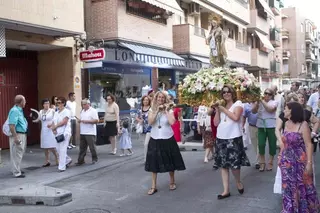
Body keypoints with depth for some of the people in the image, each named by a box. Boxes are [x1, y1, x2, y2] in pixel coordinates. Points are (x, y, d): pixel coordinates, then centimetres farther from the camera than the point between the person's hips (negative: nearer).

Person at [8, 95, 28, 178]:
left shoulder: (19, 110, 11)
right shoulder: (14, 111, -19)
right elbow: (12, 125, -24)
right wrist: (15, 137, -26)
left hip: (22, 135, 10)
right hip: (17, 135, -10)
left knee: (20, 153, 18)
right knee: (16, 154, -2)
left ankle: (17, 169, 30)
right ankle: (16, 173, 4)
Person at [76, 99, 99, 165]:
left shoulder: (93, 111, -7)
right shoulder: (82, 111, 17)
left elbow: (96, 120, -15)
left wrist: (87, 121, -19)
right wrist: (79, 120, 2)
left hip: (90, 133, -7)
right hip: (82, 132, 7)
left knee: (92, 147, 1)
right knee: (82, 147, 8)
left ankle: (94, 159, 15)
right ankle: (80, 160, 12)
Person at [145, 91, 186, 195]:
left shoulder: (169, 110, -2)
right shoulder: (152, 110, 1)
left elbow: (172, 122, -19)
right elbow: (150, 122, -15)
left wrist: (166, 111, -15)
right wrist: (157, 111, -17)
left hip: (168, 139, -1)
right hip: (155, 140, 1)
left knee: (170, 162, 10)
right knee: (154, 163, 3)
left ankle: (172, 182, 31)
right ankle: (153, 186, 12)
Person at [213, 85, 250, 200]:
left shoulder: (238, 103, -1)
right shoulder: (221, 106, 14)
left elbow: (236, 117, -20)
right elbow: (216, 123, 7)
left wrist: (223, 109, -12)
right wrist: (217, 110, -2)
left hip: (233, 138, -5)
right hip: (221, 138, 6)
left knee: (234, 163, -2)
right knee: (223, 164, 7)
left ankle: (238, 182, 28)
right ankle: (226, 190, 14)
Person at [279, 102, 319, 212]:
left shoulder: (303, 125, -14)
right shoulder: (287, 124, 5)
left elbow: (309, 145, -15)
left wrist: (309, 163, -18)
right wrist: (280, 156, 12)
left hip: (300, 162, -6)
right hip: (287, 161, 6)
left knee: (303, 187, 7)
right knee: (289, 187, 13)